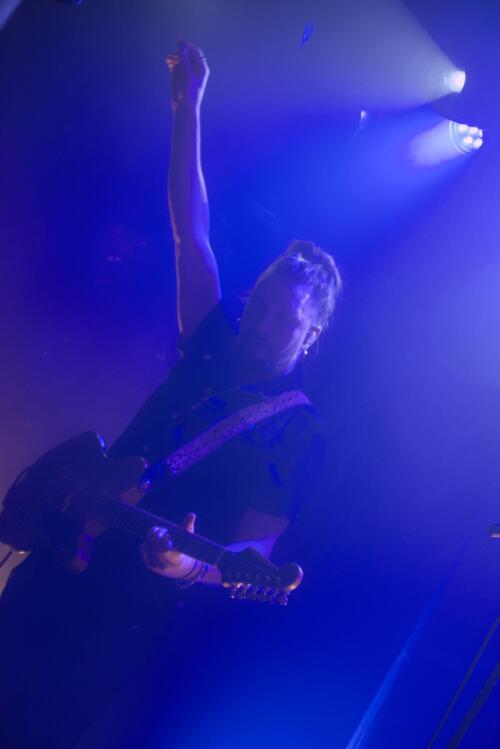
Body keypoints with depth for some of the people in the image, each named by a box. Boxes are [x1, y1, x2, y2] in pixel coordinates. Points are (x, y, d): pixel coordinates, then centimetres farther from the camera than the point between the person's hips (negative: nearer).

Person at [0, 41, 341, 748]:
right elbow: (190, 227, 1)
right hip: (64, 562, 5)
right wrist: (188, 106, -2)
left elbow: (257, 546, -12)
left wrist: (195, 568, -34)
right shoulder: (213, 347, 3)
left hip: (133, 611, -4)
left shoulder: (299, 432, -8)